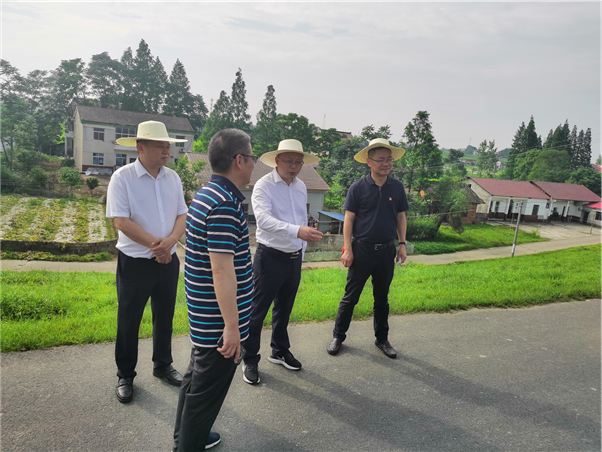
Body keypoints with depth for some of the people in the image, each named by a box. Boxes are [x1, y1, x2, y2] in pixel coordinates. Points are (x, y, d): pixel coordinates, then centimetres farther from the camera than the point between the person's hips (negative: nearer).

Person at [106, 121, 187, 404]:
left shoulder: (173, 178, 5)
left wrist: (170, 240, -15)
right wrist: (156, 245, -16)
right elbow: (121, 221, -17)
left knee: (165, 317, 16)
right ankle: (125, 376, 27)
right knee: (129, 321, 8)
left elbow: (182, 216, 4)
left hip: (168, 260, 5)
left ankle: (163, 365, 36)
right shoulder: (123, 177, -11)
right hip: (135, 261, -4)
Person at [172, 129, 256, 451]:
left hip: (202, 316, 10)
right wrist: (231, 327, -22)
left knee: (196, 379, 25)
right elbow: (222, 269, -27)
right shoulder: (225, 204, -24)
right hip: (218, 320, -10)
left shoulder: (205, 195, 8)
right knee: (207, 391, 8)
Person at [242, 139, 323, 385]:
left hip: (294, 258, 7)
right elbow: (264, 218, -29)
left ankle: (280, 351, 38)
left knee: (284, 308, 20)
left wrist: (301, 252, 16)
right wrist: (297, 231, -43)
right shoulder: (263, 185, -13)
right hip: (270, 257, -6)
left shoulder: (301, 186, 9)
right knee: (257, 311, 2)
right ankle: (250, 360, 20)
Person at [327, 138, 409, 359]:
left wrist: (402, 244, 6)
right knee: (350, 297, 5)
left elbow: (401, 217, 12)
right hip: (362, 249, -3)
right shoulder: (358, 188, -6)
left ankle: (382, 339, 30)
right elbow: (349, 219, -5)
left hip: (386, 251, 3)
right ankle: (338, 336, 20)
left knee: (382, 298, 16)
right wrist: (348, 249, -10)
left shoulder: (397, 188, 4)